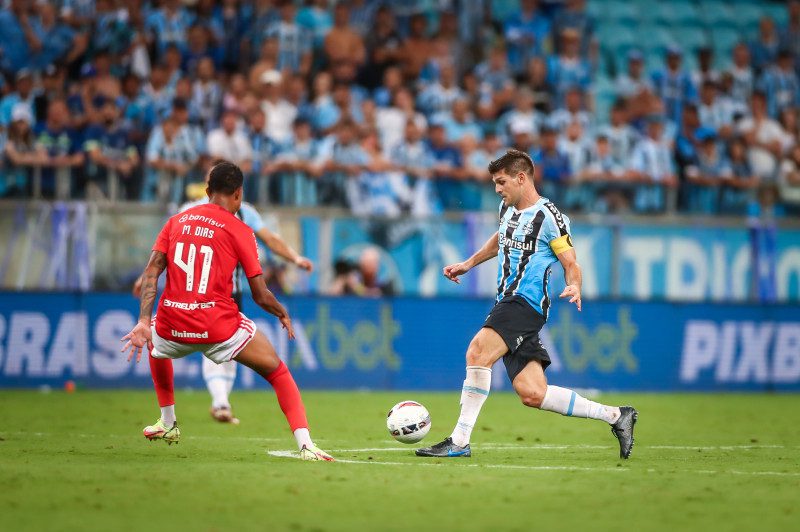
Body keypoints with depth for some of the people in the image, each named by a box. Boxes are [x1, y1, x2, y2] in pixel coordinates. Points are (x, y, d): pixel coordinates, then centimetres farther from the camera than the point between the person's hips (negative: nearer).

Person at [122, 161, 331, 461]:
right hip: (219, 328, -4)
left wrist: (143, 321, -2)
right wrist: (283, 315, 17)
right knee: (277, 372, 12)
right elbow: (261, 296, -2)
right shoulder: (239, 231, 0)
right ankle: (305, 445, -5)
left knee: (155, 347, 40)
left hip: (172, 325, 4)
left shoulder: (177, 221, 12)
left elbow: (151, 273, 2)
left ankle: (168, 425, 47)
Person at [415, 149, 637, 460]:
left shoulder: (548, 216, -8)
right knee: (532, 393, 0)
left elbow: (571, 263, -7)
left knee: (478, 351, -28)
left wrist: (574, 288, -27)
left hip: (526, 303, -8)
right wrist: (468, 264, 38)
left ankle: (459, 441, -27)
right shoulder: (507, 208, 16)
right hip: (508, 304, 8)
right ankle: (615, 416, 10)